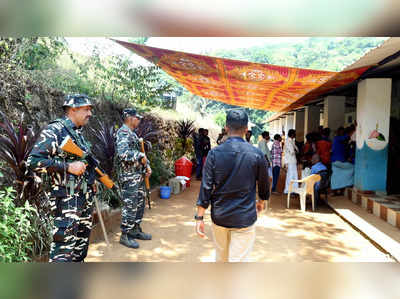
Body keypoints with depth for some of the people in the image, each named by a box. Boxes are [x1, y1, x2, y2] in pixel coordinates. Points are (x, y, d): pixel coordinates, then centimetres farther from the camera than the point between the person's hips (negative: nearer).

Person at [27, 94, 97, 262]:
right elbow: (33, 162, -17)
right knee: (64, 249, -6)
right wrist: (68, 166, -21)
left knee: (81, 243, 17)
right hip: (67, 199, -9)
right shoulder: (54, 131, -11)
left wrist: (91, 181, 12)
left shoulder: (79, 133, 15)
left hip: (86, 198, 9)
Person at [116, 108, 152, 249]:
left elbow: (139, 152, 24)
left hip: (139, 175, 10)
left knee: (140, 203, 16)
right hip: (129, 177, -10)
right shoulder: (123, 133, -14)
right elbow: (123, 153, -29)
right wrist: (141, 156, -20)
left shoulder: (133, 134, 18)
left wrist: (147, 166, 10)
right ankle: (125, 236, 6)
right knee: (130, 206, -5)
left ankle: (135, 230, 28)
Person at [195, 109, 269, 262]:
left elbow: (206, 187, -10)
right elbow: (264, 183, 5)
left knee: (221, 256, 24)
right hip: (244, 218, -2)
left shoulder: (214, 153, -9)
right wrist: (262, 201, 25)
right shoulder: (256, 154, -9)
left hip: (219, 216, 2)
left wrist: (199, 217, -4)